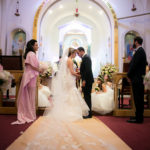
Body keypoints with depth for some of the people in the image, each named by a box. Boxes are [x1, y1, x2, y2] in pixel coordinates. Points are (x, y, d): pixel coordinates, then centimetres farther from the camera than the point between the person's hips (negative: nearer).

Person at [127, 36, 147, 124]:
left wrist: (129, 75, -7)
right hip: (139, 79, 10)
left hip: (137, 79, -10)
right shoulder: (141, 50, 18)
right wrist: (130, 75, 14)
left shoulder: (139, 51, -13)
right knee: (139, 99, 14)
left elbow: (134, 65, -18)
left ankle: (138, 118, 3)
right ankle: (139, 116, 23)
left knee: (138, 99, -4)